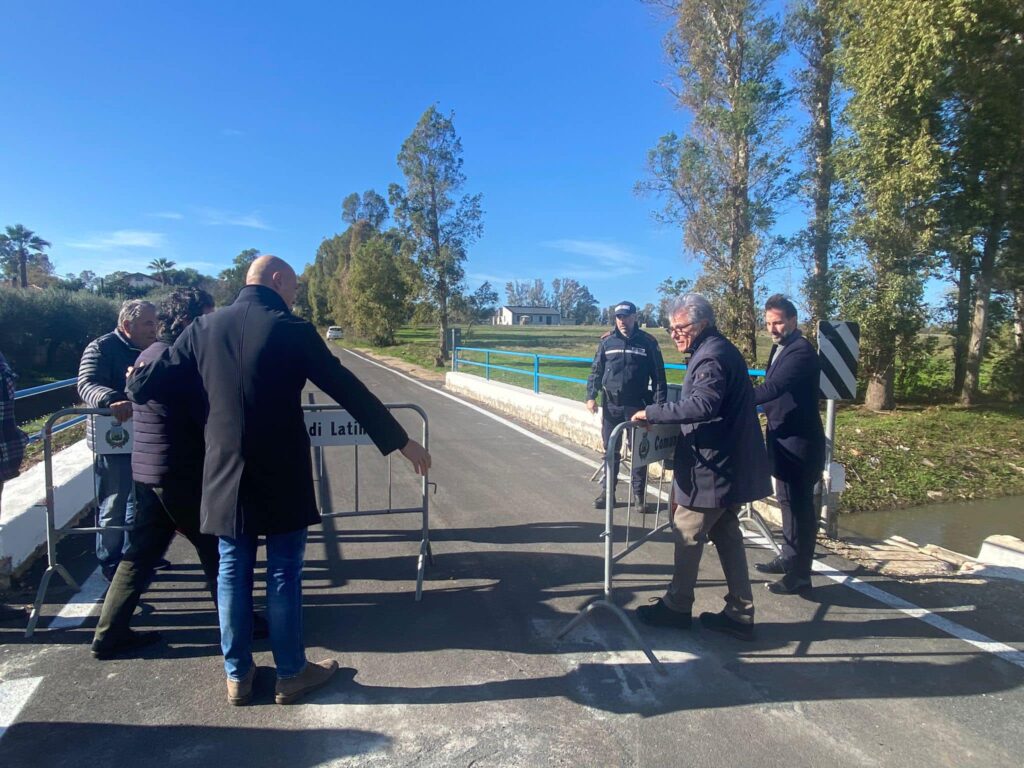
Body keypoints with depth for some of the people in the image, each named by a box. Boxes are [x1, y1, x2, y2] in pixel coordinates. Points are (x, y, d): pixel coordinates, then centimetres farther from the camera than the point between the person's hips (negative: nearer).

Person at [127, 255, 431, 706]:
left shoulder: (205, 327, 1)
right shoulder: (292, 330, -11)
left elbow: (148, 384, 7)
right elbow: (349, 390, -11)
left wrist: (134, 389, 33)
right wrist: (402, 442, -6)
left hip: (225, 475, 4)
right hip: (282, 477, -4)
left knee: (232, 572, 15)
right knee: (284, 573, 9)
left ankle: (238, 675, 28)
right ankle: (291, 674, 23)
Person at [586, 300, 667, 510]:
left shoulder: (648, 342, 0)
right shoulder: (607, 341, 4)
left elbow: (658, 375, 1)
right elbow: (596, 370, 8)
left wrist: (659, 402, -6)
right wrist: (591, 396, -2)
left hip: (637, 405, -2)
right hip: (611, 404, 2)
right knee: (610, 449, 9)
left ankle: (639, 493, 17)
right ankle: (607, 492, 19)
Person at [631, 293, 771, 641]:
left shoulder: (711, 357, -19)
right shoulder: (721, 350, 14)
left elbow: (702, 405, -34)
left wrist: (652, 413, -29)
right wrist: (664, 417, 13)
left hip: (711, 469, -10)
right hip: (729, 466, 10)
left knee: (687, 536, 4)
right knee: (727, 536, 15)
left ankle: (676, 607, 19)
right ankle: (739, 614, 24)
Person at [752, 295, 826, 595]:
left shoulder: (801, 351, -19)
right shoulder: (781, 348, 12)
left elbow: (773, 388, -31)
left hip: (799, 441, -10)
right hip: (785, 438, 10)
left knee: (800, 504, -1)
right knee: (788, 501, 18)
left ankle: (801, 572, 9)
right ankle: (790, 557, 32)